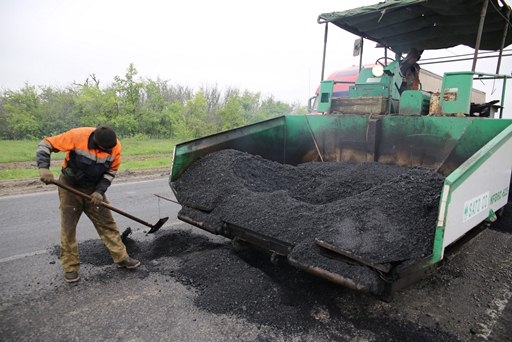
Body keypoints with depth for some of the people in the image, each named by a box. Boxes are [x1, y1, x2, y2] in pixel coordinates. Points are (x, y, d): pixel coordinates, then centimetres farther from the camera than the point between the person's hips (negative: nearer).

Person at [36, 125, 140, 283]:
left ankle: (122, 257, 12)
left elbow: (111, 171, -5)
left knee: (107, 224, 2)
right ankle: (70, 268, 16)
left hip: (94, 189, 3)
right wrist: (44, 167, -34)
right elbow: (45, 145, -19)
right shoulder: (77, 136, -28)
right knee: (68, 228, 2)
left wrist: (100, 191, -16)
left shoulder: (115, 146, -17)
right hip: (69, 186, -2)